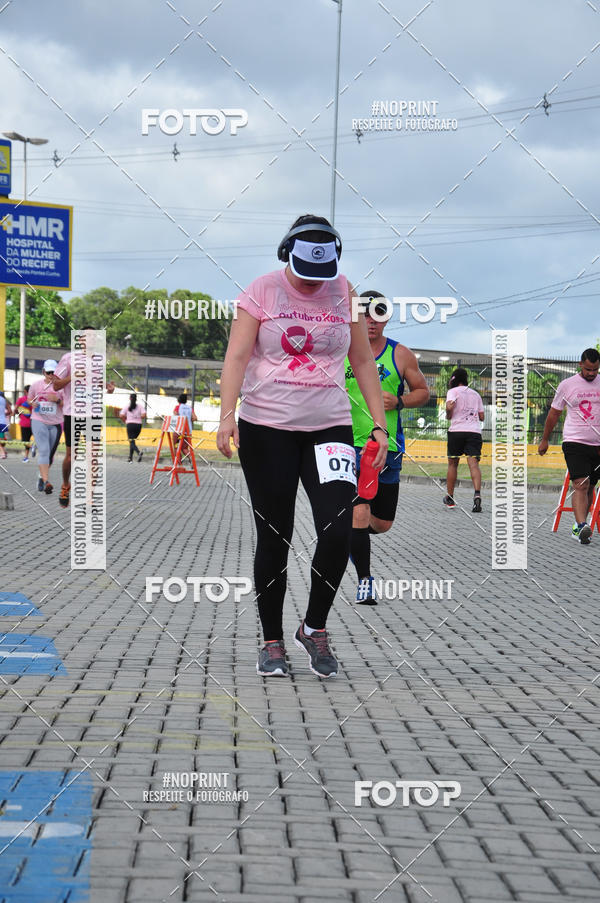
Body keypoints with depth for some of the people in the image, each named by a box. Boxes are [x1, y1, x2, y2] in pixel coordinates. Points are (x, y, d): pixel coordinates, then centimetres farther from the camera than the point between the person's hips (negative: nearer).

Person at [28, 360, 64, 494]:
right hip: (39, 421, -2)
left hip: (56, 423, 2)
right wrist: (33, 404, -5)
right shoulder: (35, 385, 2)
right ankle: (46, 482, -23)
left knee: (50, 453, 11)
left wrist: (57, 400, -19)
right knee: (43, 451, -16)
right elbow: (29, 399, 17)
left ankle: (42, 478, 32)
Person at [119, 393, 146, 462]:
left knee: (132, 442, -6)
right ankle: (130, 458, 18)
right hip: (138, 425, 3)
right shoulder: (140, 406, 4)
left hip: (130, 424, -3)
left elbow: (121, 415, -7)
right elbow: (144, 415, -7)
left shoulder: (127, 407, 0)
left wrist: (125, 421, 12)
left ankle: (139, 452, -35)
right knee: (132, 441, 18)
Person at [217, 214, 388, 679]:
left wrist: (379, 424, 5)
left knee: (338, 531, -12)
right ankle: (272, 642, 16)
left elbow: (364, 362, 11)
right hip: (266, 428, -2)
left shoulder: (345, 293, 7)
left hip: (330, 427, 2)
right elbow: (237, 356, -6)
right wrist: (227, 414, -19)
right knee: (274, 538, 2)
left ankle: (314, 627, 9)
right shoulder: (261, 291, 0)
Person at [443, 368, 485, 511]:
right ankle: (477, 494, -32)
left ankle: (449, 498, 21)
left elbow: (449, 406, -14)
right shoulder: (475, 394, 19)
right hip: (475, 431, 2)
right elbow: (482, 417, 16)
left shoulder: (453, 391, 5)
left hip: (457, 430, -2)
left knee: (452, 463, 12)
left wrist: (448, 415, 6)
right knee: (473, 463, -10)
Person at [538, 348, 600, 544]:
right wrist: (545, 440, 15)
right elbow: (554, 413, 12)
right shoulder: (567, 385, 2)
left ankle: (578, 527, 20)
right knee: (581, 485, -17)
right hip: (574, 442, -3)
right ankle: (582, 527, -28)